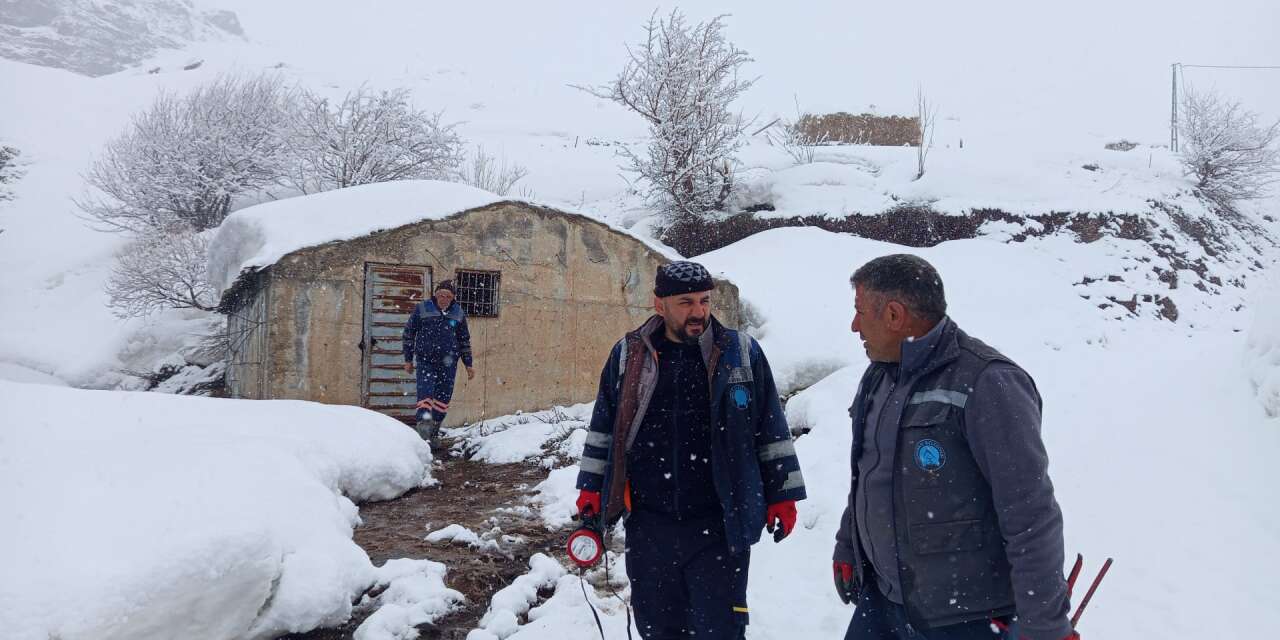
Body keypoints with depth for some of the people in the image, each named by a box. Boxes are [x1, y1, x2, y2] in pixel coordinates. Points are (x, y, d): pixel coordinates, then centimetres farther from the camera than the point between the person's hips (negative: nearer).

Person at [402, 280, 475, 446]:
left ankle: (433, 432, 17)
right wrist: (408, 359, 6)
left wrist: (468, 364, 14)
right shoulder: (422, 309, -1)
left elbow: (464, 339, 15)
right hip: (425, 361, -3)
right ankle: (423, 426, -23)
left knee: (443, 398, 5)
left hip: (448, 363, 3)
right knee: (425, 395, -15)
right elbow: (409, 333, 6)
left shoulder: (458, 313, 6)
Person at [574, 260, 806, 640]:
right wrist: (592, 488, 11)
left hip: (721, 525, -2)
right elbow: (604, 427, 13)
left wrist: (781, 495, 3)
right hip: (649, 526, 3)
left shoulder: (742, 353, -3)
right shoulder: (628, 355, 2)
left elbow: (772, 429, 4)